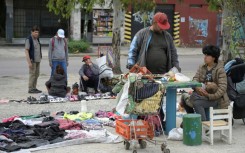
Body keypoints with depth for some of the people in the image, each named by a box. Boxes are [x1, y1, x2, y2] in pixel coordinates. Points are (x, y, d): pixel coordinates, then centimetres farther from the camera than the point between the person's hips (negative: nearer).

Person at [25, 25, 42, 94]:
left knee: (37, 74, 9)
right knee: (32, 74, -5)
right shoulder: (29, 39, -11)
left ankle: (34, 88, 17)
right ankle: (30, 89, 0)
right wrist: (29, 62, -19)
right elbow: (26, 51, -14)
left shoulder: (37, 39, 12)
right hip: (32, 60, -8)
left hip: (38, 60, 8)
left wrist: (40, 58, 16)